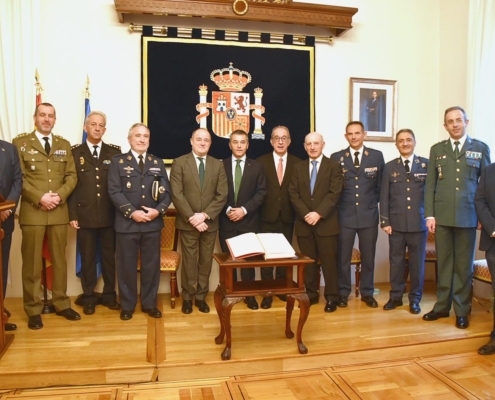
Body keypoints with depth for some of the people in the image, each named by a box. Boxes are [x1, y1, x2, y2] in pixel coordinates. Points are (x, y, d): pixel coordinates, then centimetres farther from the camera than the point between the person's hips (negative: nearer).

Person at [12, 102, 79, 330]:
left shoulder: (64, 145, 13)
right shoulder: (20, 143, 3)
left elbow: (72, 176, 7)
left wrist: (60, 195, -10)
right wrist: (40, 198, -16)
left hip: (59, 212, 3)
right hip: (32, 211, -3)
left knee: (59, 260, 10)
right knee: (32, 263, 3)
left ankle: (61, 304, 21)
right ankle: (33, 310, 13)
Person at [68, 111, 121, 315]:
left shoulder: (114, 151, 7)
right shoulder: (75, 152, 4)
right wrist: (72, 214, -6)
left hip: (110, 215, 1)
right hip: (84, 215, -1)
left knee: (109, 256, 10)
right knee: (87, 258, 9)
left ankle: (109, 295, 24)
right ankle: (88, 297, 22)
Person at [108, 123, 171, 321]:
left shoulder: (158, 163, 12)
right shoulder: (118, 161, 3)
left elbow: (166, 192, 6)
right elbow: (114, 191, -7)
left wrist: (159, 210, -12)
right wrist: (132, 212, -17)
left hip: (153, 223, 3)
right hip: (127, 223, -2)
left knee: (151, 265, 9)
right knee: (127, 266, 7)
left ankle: (149, 303, 24)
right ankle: (127, 305, 22)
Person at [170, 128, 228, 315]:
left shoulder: (218, 164, 6)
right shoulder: (179, 163, -1)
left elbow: (222, 195, -1)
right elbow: (177, 195, -9)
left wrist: (204, 215, -13)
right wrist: (192, 218, -16)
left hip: (210, 222, 3)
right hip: (187, 223, -2)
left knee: (206, 261, 9)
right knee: (189, 262, 6)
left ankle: (201, 297, 23)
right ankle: (187, 297, 21)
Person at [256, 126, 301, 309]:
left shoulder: (298, 163, 4)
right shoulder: (261, 162, 2)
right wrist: (257, 210, -7)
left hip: (287, 217, 1)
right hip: (267, 217, -1)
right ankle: (267, 292, 15)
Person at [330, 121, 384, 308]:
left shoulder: (377, 156, 3)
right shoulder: (336, 158, 1)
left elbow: (381, 184, 10)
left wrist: (374, 201, 7)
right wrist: (338, 204, 0)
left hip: (369, 214, 1)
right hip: (344, 214, -1)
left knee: (368, 256, 9)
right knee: (343, 257, 5)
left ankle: (367, 292, 24)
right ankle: (343, 292, 20)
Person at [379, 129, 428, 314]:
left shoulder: (426, 165, 5)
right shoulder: (389, 167, 7)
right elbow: (384, 196, 5)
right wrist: (385, 221, -1)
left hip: (419, 222, -1)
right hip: (396, 223, 1)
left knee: (417, 261, 6)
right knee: (396, 260, 6)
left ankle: (415, 299, 20)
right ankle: (396, 296, 19)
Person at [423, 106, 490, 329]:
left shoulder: (481, 148, 6)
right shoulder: (437, 149, 9)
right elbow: (430, 185, 5)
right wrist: (429, 215, -2)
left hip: (468, 216, -1)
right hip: (442, 216, 1)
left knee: (464, 264, 6)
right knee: (443, 263, 8)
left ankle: (461, 311, 17)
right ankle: (442, 306, 19)